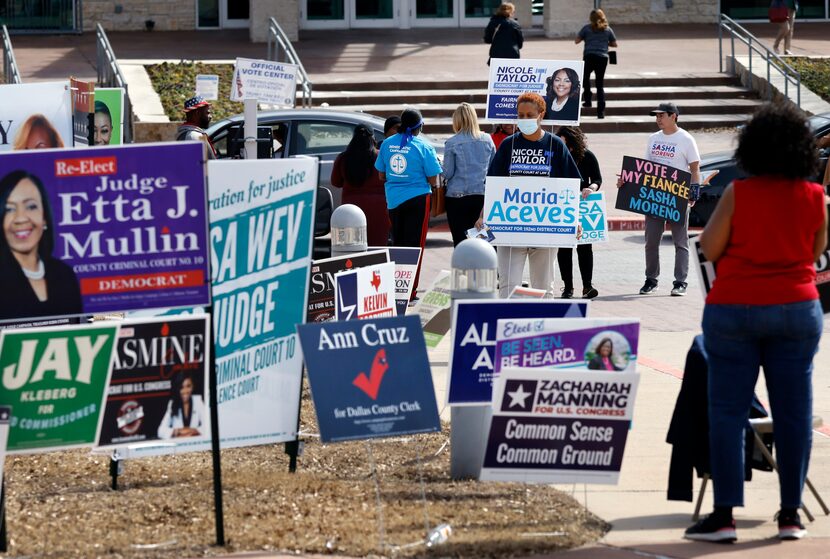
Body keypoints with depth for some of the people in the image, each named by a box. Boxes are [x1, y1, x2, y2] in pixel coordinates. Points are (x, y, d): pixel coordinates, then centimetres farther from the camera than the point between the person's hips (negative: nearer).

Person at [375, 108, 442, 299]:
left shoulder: (387, 144, 2)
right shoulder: (423, 147, -11)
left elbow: (381, 176, 10)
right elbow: (433, 181, -10)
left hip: (393, 200, 4)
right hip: (417, 199, -4)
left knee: (397, 242, 16)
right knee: (414, 244, 1)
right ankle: (409, 291, -1)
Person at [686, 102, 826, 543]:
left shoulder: (738, 194, -10)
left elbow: (709, 248, -5)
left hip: (735, 308, -2)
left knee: (728, 411, 1)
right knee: (794, 411, 8)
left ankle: (725, 514, -3)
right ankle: (791, 513, 10)